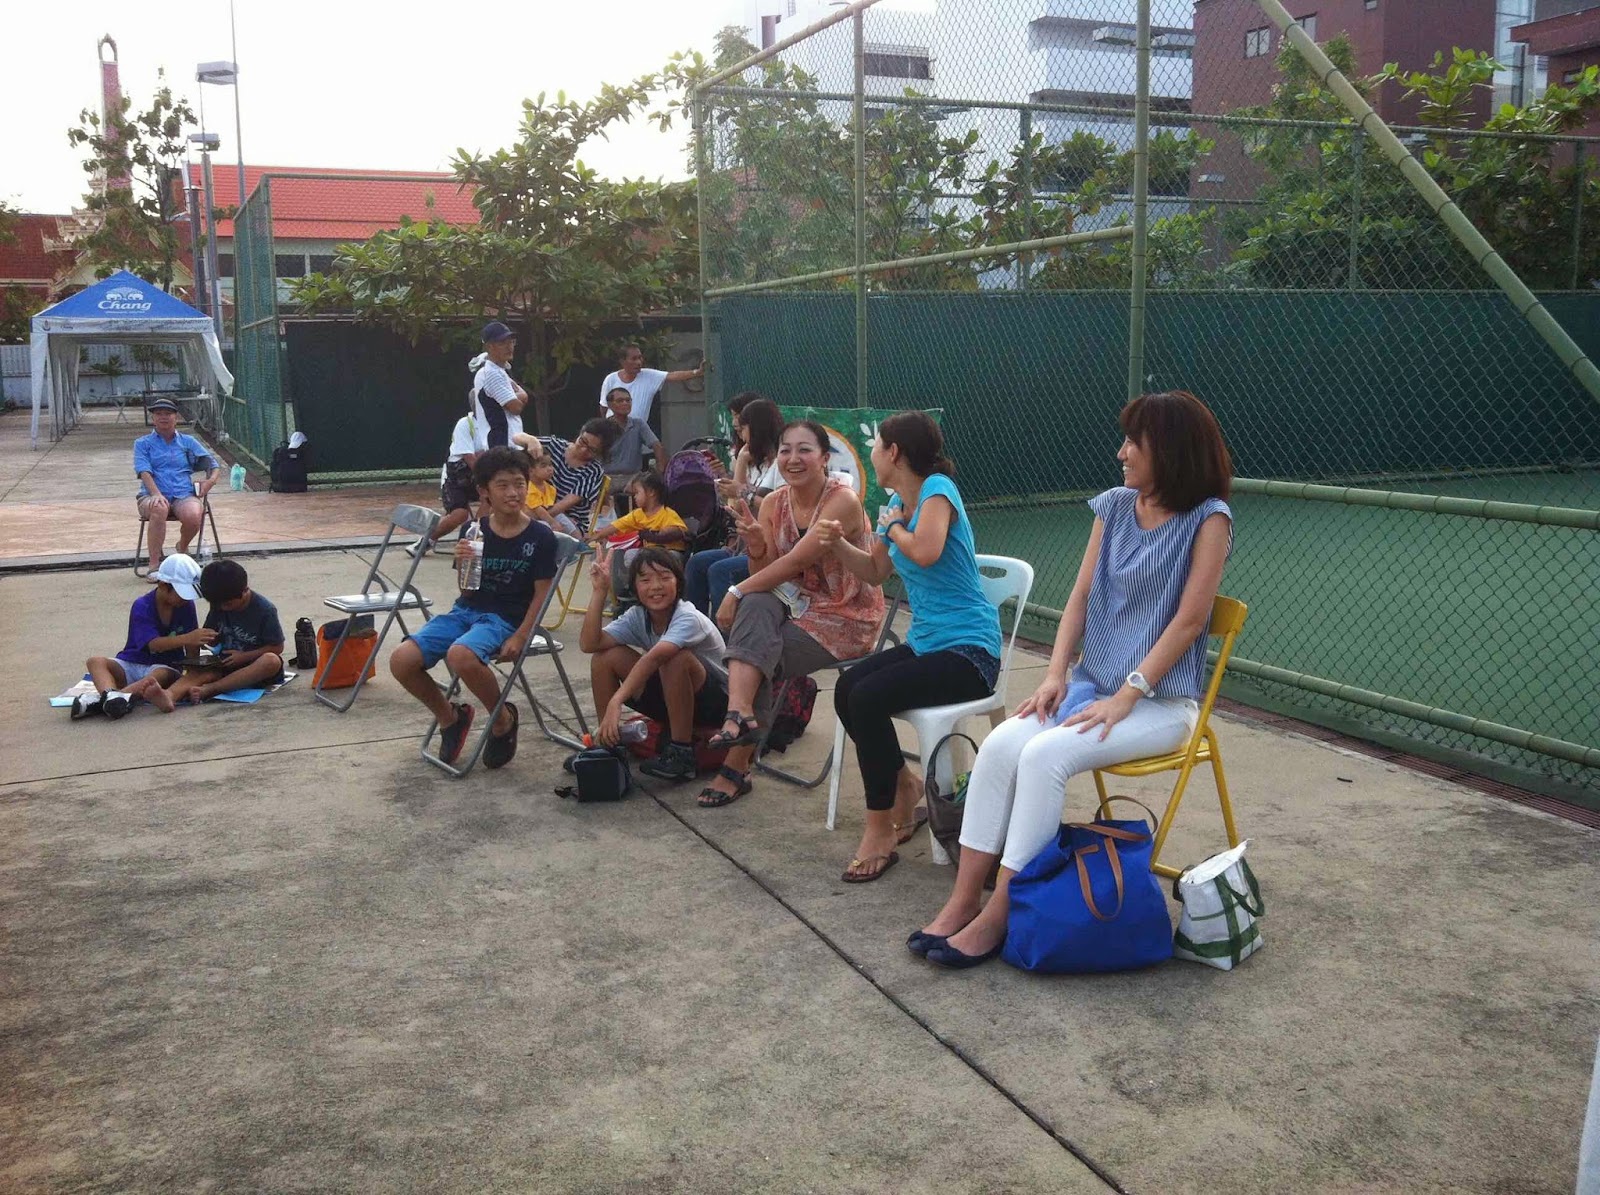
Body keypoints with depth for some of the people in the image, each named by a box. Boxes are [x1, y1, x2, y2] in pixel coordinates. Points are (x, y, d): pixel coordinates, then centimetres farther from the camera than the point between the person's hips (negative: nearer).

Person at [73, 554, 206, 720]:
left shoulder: (187, 606, 0)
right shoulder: (142, 606, -9)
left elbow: (191, 647, -1)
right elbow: (153, 644, -23)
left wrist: (199, 641, -23)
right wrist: (186, 638, -37)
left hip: (166, 666, -1)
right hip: (131, 664, 1)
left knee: (163, 675, -36)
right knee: (95, 661, -25)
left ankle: (102, 699, -54)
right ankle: (110, 694, -58)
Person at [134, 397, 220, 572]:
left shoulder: (188, 441, 20)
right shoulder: (142, 443, 14)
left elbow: (212, 463, 19)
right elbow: (144, 471, -3)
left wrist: (211, 480, -5)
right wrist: (156, 494, -23)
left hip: (184, 495, 1)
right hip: (153, 495, -1)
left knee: (193, 516, -34)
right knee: (159, 509, -39)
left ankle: (183, 547, 3)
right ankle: (154, 564, -34)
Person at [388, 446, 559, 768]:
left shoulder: (540, 537, -6)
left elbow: (541, 593, -3)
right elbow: (468, 589, 9)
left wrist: (520, 636, -14)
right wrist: (463, 565, -13)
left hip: (505, 618, -5)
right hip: (466, 609, 5)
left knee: (460, 655, -37)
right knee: (402, 661, -15)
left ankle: (504, 719, -7)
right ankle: (450, 717, 14)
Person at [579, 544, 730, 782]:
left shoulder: (689, 619, -26)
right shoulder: (637, 617, -6)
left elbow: (655, 657, -44)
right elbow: (589, 643, -19)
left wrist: (616, 701, -53)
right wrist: (599, 591, -24)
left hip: (715, 701, -6)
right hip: (671, 701, 6)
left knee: (675, 658, -37)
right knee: (605, 656, -10)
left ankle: (681, 752, -22)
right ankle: (607, 744, 1)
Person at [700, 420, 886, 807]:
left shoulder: (843, 501, -19)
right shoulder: (773, 503, 1)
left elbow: (795, 562, -25)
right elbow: (766, 574, 0)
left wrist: (736, 592, -21)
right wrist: (756, 546, -21)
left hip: (847, 618, -5)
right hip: (800, 603, 5)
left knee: (759, 652, -22)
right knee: (756, 605, -29)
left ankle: (739, 765, -13)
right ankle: (741, 714, -38)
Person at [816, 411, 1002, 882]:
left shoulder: (937, 489, -14)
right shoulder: (898, 502, 11)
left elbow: (926, 552, -33)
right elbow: (876, 571, 21)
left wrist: (894, 527, -12)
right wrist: (838, 544, 2)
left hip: (969, 649, -8)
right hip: (924, 643, 8)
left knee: (868, 698, -24)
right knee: (846, 691, -10)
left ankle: (880, 831, -12)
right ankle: (905, 784, 12)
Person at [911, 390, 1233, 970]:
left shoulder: (1207, 519, -8)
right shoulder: (1114, 506, 9)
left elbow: (1189, 620, -13)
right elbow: (1081, 597, 8)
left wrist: (1126, 695, -17)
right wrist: (1055, 674, -5)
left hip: (1161, 700, -6)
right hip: (1092, 683, 6)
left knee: (1045, 754, -28)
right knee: (999, 745, -19)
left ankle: (1000, 915, -19)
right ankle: (964, 899, -14)